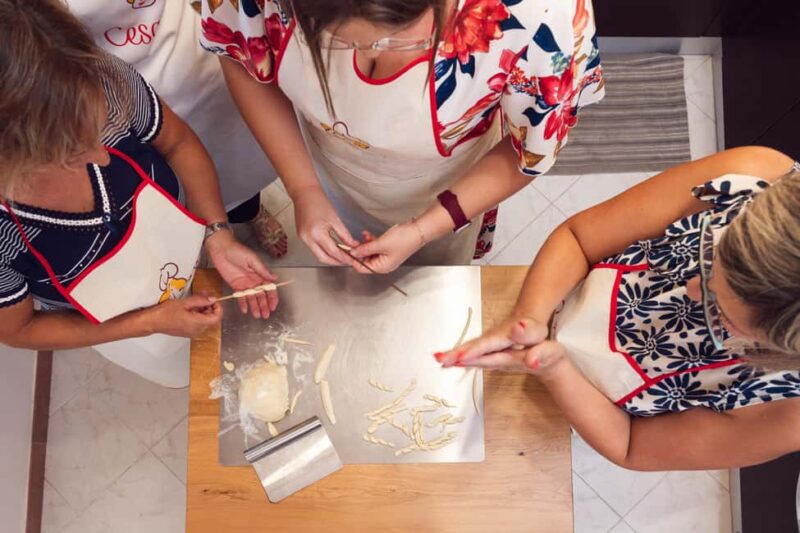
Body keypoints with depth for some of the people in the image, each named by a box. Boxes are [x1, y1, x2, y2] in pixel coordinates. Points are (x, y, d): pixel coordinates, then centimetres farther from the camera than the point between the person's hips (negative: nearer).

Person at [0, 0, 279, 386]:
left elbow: (178, 143, -15)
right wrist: (152, 321, -24)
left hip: (192, 246, 1)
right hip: (125, 326, -1)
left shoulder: (107, 81, -37)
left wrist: (219, 237, -25)